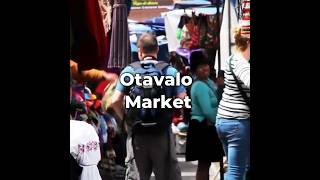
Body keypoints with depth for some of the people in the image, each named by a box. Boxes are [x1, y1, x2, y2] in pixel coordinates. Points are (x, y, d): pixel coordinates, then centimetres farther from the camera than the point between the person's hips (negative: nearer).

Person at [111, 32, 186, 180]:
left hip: (137, 134, 1)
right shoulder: (171, 72, 0)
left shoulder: (129, 71, -1)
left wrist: (125, 120, 8)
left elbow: (115, 101, -7)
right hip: (162, 134, -1)